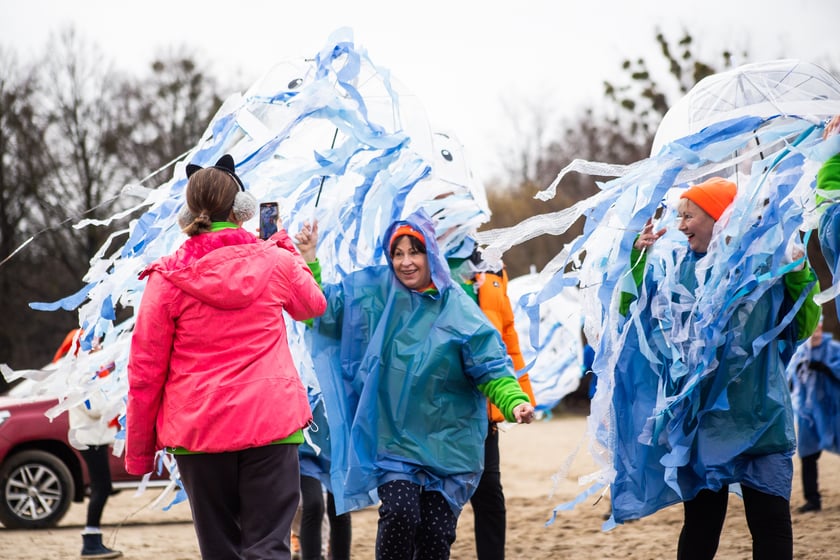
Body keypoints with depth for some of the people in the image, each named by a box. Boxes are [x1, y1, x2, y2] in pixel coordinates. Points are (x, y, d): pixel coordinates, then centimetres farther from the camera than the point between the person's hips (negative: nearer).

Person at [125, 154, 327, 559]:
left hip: (197, 428, 0)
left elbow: (144, 370, -1)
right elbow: (313, 305, 23)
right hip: (270, 421, 0)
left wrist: (138, 450, 8)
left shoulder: (168, 276, -3)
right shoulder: (275, 262, 0)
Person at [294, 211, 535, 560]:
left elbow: (491, 370, -8)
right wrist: (309, 262, -1)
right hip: (392, 439, 0)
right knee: (400, 513, -20)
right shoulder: (371, 292, 2)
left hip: (446, 443, 0)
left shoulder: (457, 309, -5)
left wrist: (515, 402, -25)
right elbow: (323, 310, 10)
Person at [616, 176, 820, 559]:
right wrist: (637, 261, 0)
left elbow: (801, 327, -3)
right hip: (699, 417, 3)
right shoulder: (679, 270, 7)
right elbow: (636, 316, 12)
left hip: (755, 416, -3)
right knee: (700, 524, 10)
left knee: (770, 522, 2)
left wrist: (798, 277, -19)